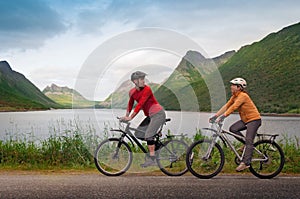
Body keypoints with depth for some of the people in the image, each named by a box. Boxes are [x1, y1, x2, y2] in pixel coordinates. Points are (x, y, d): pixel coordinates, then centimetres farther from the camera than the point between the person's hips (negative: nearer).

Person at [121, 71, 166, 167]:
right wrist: (126, 116, 9)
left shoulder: (147, 89, -18)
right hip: (150, 116, 8)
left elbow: (140, 104, -24)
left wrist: (130, 117, -26)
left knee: (148, 135, -17)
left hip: (158, 114, -7)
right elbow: (130, 104, 17)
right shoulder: (132, 92, 3)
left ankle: (152, 159, -12)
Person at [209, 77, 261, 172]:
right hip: (245, 119, 9)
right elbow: (226, 106, 1)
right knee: (232, 129, -9)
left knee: (248, 141, -15)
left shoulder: (243, 96, -21)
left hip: (254, 119, -9)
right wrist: (215, 116, -7)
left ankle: (245, 163, -16)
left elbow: (233, 107, -31)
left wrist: (222, 117, -38)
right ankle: (246, 144, 9)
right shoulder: (234, 96, 6)